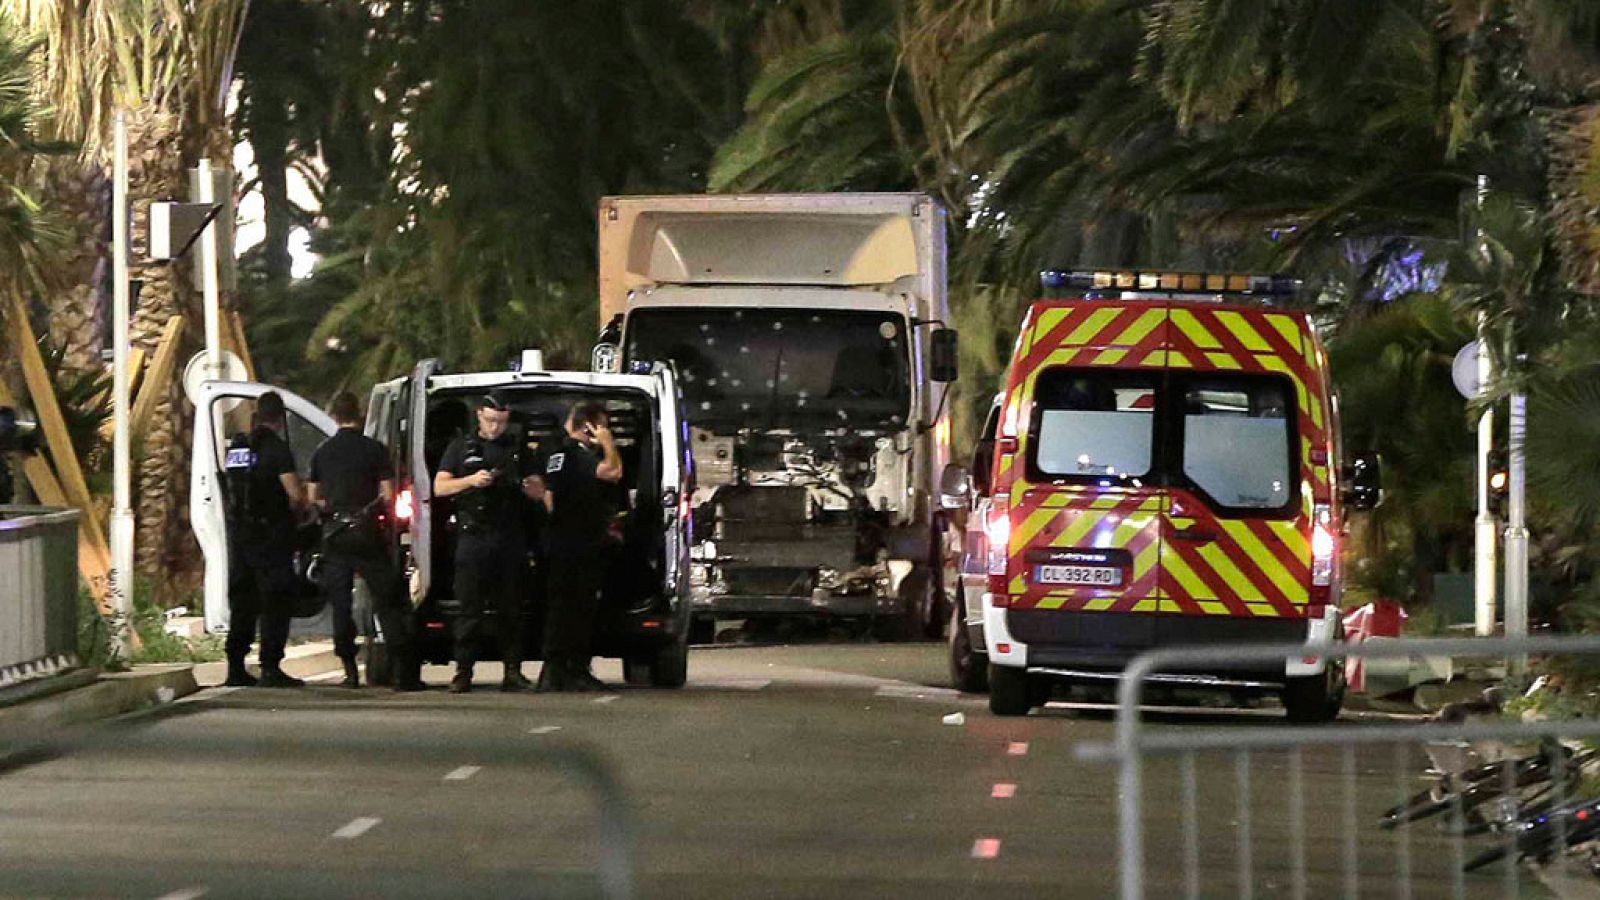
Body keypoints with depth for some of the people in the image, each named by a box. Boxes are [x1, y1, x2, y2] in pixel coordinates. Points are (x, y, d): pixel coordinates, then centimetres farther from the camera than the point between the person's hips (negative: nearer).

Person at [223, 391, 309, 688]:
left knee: (241, 600, 13)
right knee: (276, 602, -3)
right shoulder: (276, 448, -12)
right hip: (271, 535, -6)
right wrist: (296, 510, 6)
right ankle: (270, 668, -8)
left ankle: (235, 667, 13)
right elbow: (296, 494, -17)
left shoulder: (236, 447, 9)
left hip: (239, 533, 6)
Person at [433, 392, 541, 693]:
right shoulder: (461, 448, 12)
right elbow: (440, 487, 4)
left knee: (511, 608, 2)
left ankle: (513, 671, 4)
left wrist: (529, 487, -6)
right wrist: (471, 481, -12)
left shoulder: (518, 450, 16)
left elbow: (537, 494, 18)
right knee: (469, 608, -6)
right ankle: (463, 672, -5)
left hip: (511, 540, 2)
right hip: (473, 537, -2)